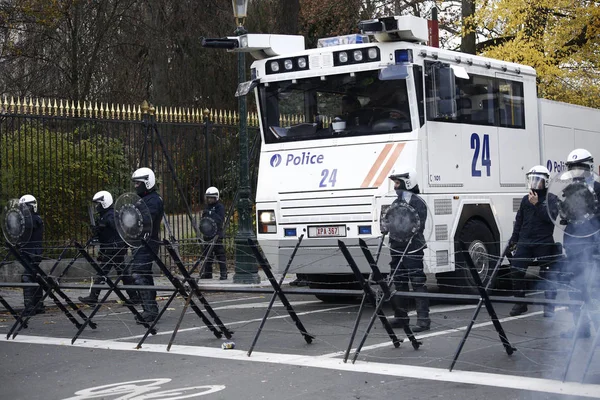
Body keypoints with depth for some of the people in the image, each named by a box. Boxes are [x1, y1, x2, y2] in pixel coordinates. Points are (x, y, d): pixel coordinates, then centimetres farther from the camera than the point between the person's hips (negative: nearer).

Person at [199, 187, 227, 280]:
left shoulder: (220, 207, -4)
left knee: (220, 254, -8)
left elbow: (220, 219, -14)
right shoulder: (207, 207, 19)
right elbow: (203, 219, 26)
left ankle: (223, 273, -7)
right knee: (208, 254, 10)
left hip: (217, 234, -7)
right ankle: (207, 273, 16)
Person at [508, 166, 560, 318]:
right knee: (516, 271, -2)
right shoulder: (526, 199, 14)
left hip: (544, 243, -4)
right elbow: (519, 220, 19)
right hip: (525, 242, 4)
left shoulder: (551, 199, 1)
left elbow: (550, 217, -15)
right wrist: (513, 239, 16)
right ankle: (520, 303, 12)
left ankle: (549, 307, 6)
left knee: (547, 275, -2)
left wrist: (537, 204, -18)